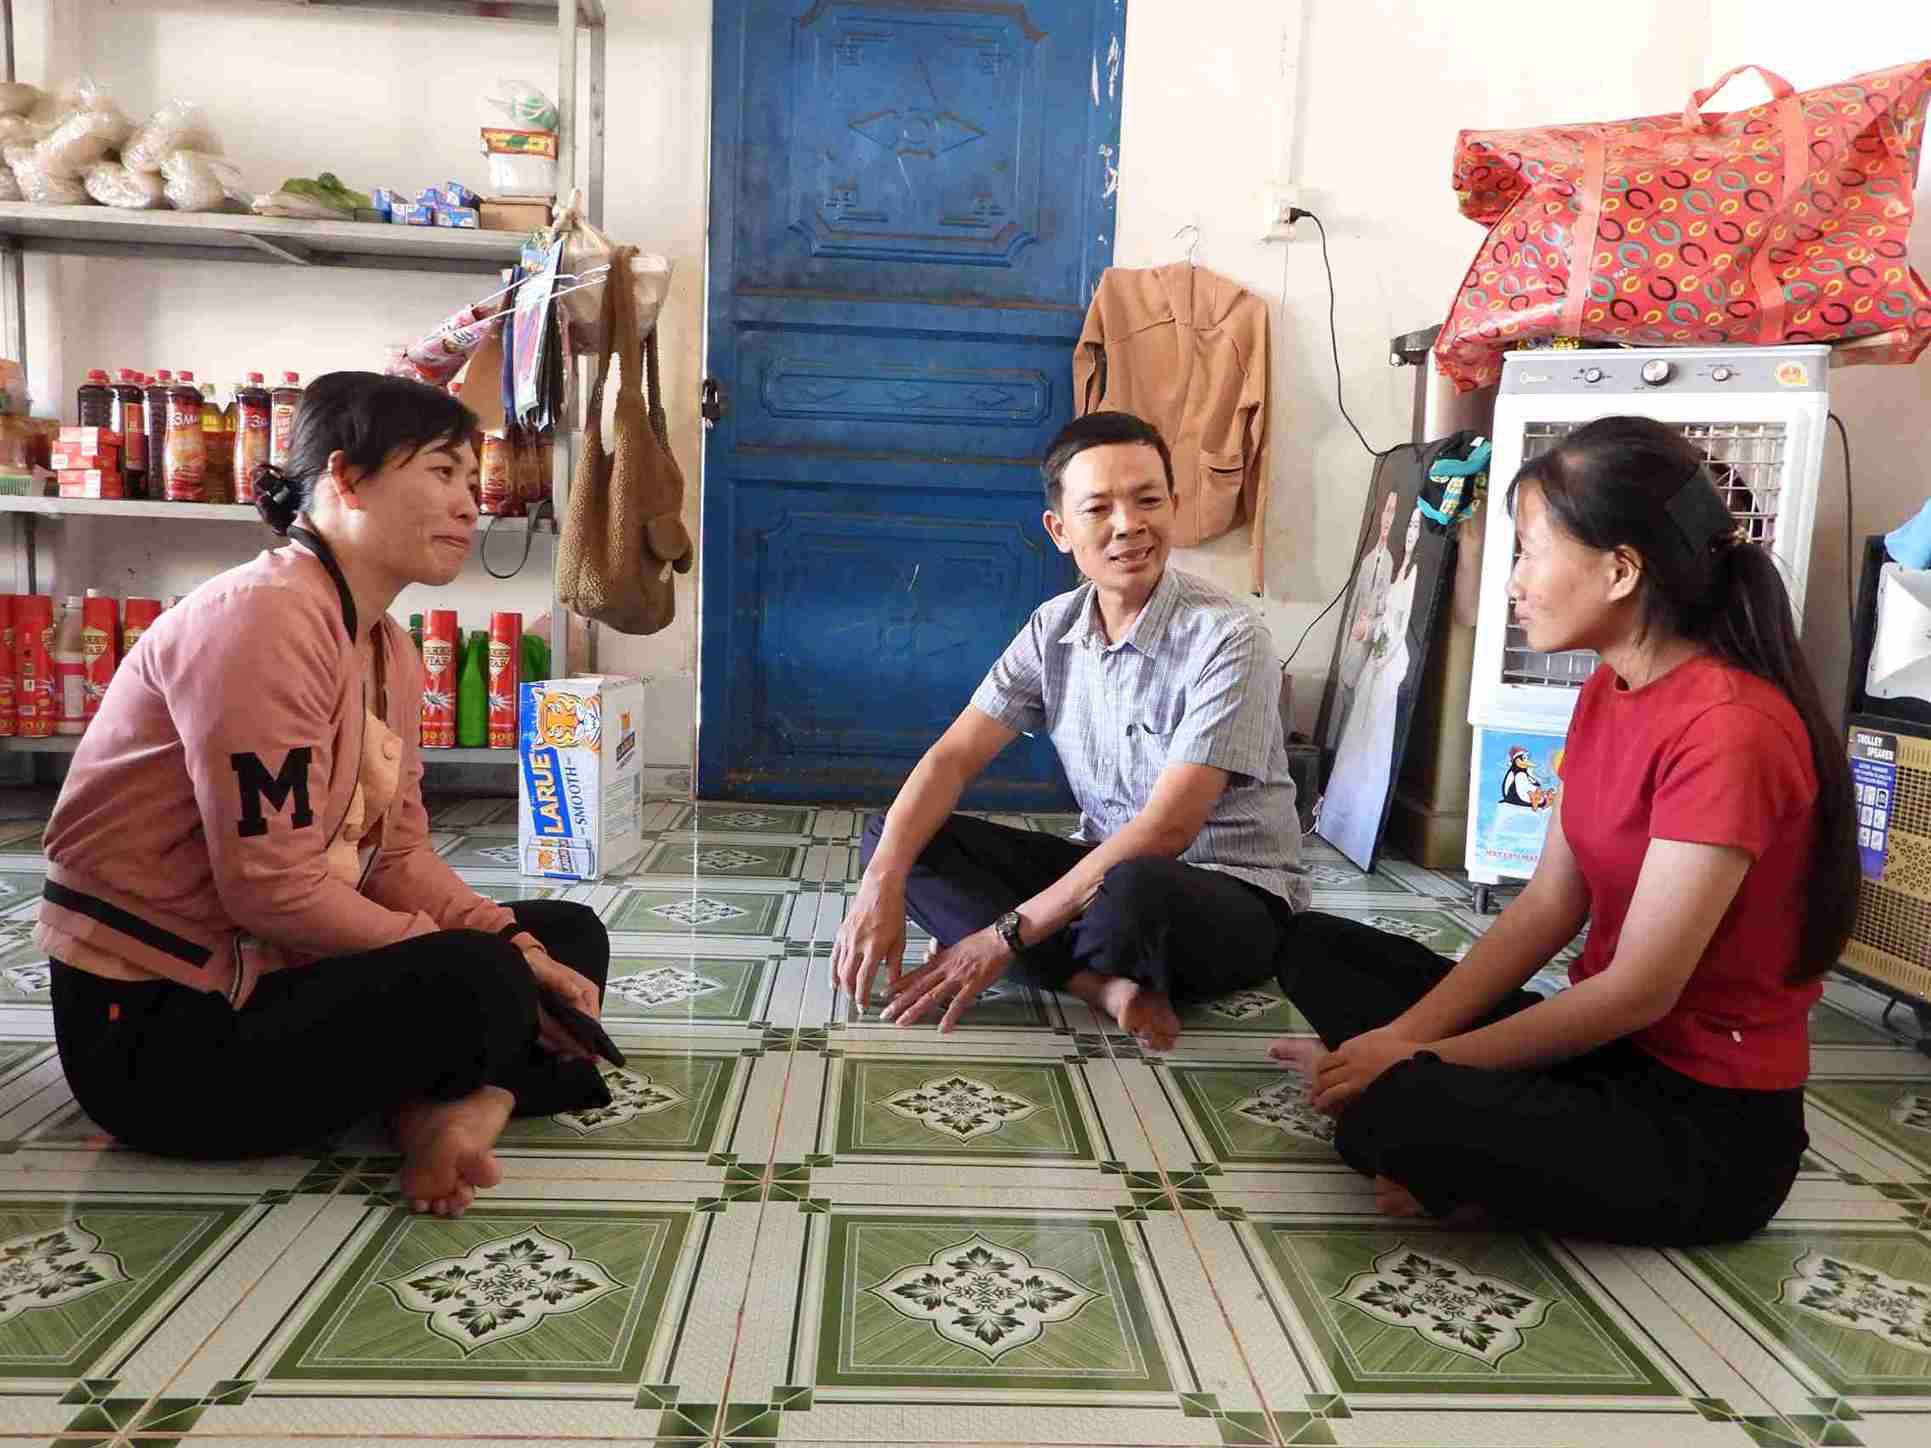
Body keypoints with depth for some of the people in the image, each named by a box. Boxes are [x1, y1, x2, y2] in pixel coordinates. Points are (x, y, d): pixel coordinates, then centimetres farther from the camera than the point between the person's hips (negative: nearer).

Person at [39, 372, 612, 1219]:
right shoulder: (260, 618, -22)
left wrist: (517, 952, -12)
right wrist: (492, 970, -20)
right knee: (474, 986, -31)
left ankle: (462, 1101, -15)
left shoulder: (390, 648, 8)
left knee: (570, 936, 7)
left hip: (271, 974, 10)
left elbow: (400, 855, 4)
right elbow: (274, 888, -26)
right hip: (153, 1021, -10)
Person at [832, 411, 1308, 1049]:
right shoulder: (1053, 628, 0)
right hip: (1104, 863, 7)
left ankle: (1089, 976, -6)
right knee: (890, 834, -9)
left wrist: (1007, 936, -27)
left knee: (1135, 889, -42)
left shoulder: (1227, 638, -20)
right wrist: (881, 883, -23)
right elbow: (953, 757, -5)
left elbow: (1168, 829, -26)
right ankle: (1104, 984, -21)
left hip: (1235, 895, -6)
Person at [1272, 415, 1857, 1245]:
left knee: (1392, 1118, -32)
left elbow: (1638, 990, -23)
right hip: (1608, 1049, 8)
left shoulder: (1730, 732, -25)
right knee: (1319, 951, 6)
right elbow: (1546, 906, 2)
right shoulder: (1609, 690, 4)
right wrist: (1404, 1036, -9)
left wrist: (1417, 1062, -16)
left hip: (1709, 1123, -8)